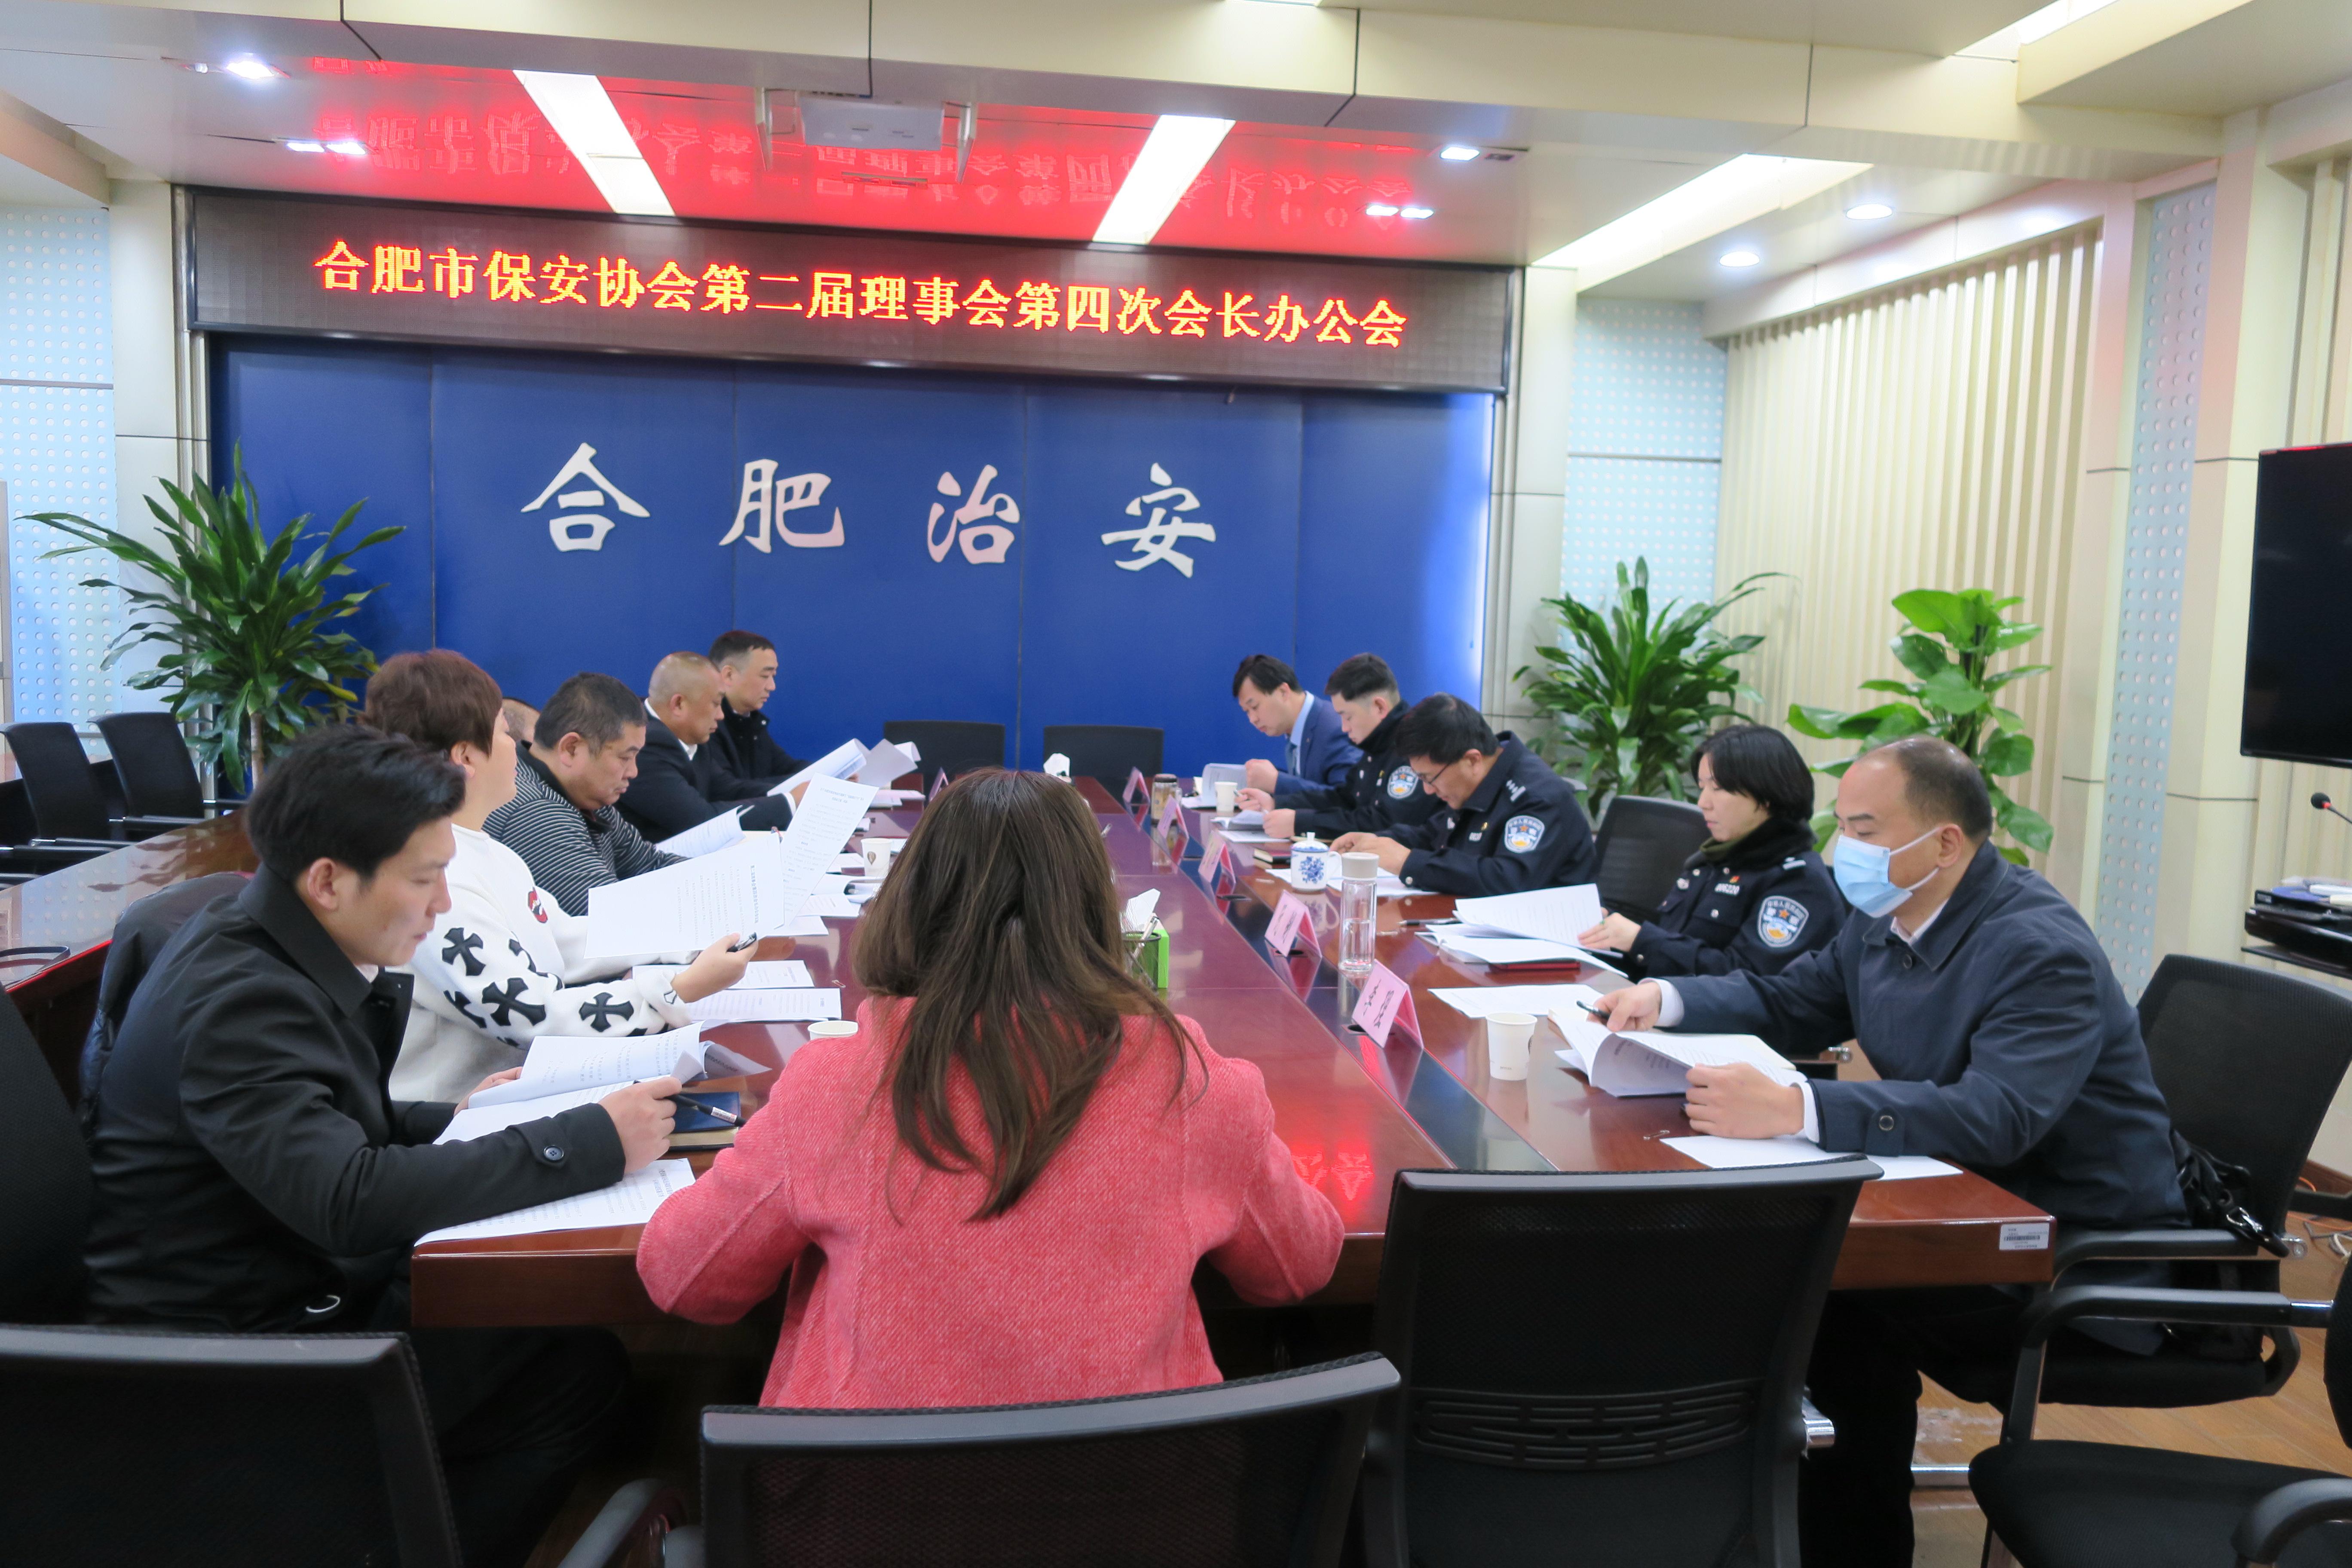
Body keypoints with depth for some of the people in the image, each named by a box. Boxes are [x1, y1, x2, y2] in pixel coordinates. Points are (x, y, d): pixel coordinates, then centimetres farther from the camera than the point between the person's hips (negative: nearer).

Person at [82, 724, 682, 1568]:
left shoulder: (271, 951, 4)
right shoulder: (242, 999, -25)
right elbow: (350, 1198, -34)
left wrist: (452, 1121, 4)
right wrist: (593, 1142, -30)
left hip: (304, 1286, 9)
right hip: (239, 1352, -9)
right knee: (579, 1364, -16)